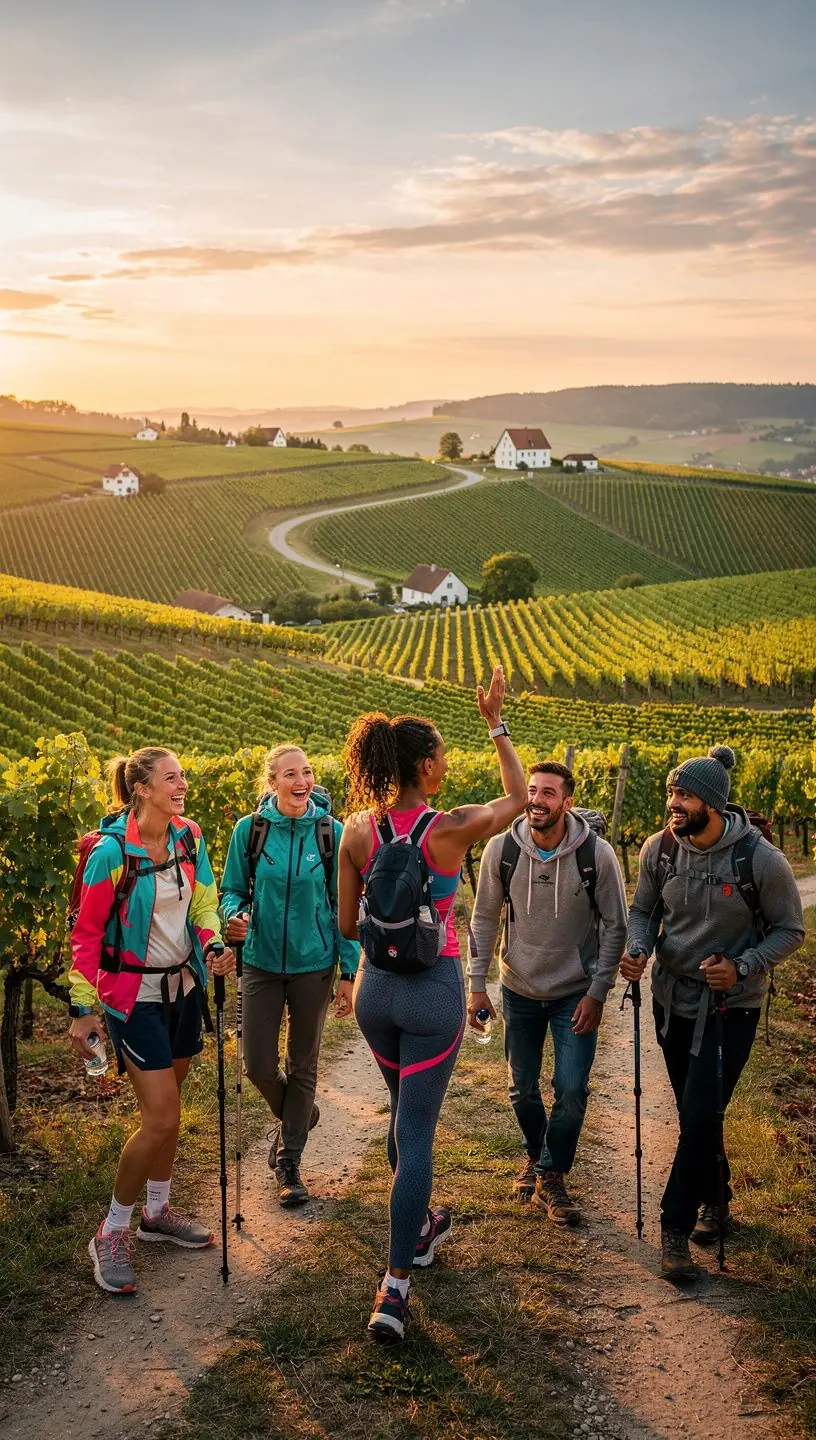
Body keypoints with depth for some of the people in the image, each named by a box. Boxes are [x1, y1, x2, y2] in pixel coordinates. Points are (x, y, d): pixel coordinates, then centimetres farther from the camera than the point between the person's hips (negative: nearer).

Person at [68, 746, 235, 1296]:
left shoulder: (189, 837, -2)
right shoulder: (112, 850, -19)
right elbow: (87, 932, -12)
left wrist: (213, 947, -12)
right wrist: (83, 1008, -12)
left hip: (184, 985, 6)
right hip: (134, 994, -6)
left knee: (167, 1108, 17)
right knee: (162, 1118, -9)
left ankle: (158, 1211, 35)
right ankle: (113, 1233, 9)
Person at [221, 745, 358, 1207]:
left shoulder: (331, 833, -9)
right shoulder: (250, 830, -7)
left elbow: (344, 906, -3)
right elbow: (233, 890, 4)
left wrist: (349, 972, -4)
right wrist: (234, 917, -19)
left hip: (313, 965, -1)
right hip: (262, 962, 1)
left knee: (303, 1065, 10)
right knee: (260, 1065, 2)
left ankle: (289, 1161, 27)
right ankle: (298, 1116, 36)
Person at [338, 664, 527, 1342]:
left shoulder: (357, 830, -6)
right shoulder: (450, 829, -16)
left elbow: (347, 925, 2)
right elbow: (519, 798, 4)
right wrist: (497, 723, 8)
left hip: (376, 987, 4)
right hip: (434, 989, -4)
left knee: (406, 1110, 25)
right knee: (417, 1129, 2)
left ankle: (419, 1229, 45)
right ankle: (394, 1288, 2)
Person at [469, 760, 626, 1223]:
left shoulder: (597, 854, -18)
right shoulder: (502, 849, -13)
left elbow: (615, 927, -8)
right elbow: (485, 919, -1)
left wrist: (597, 994, -11)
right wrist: (477, 985, -3)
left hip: (575, 993, -2)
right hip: (520, 992, 2)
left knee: (572, 1090, -6)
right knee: (523, 1090, 14)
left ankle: (551, 1177, 16)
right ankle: (536, 1156, 42)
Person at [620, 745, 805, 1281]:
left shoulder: (761, 859, -20)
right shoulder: (659, 849, -10)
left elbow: (789, 930, -8)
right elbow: (644, 910, 5)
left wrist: (741, 967, -22)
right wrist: (637, 950, -15)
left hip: (731, 1006, -4)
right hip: (673, 998, 4)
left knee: (702, 1116, -8)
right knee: (694, 1114, 17)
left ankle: (676, 1227, 8)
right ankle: (715, 1198, 41)